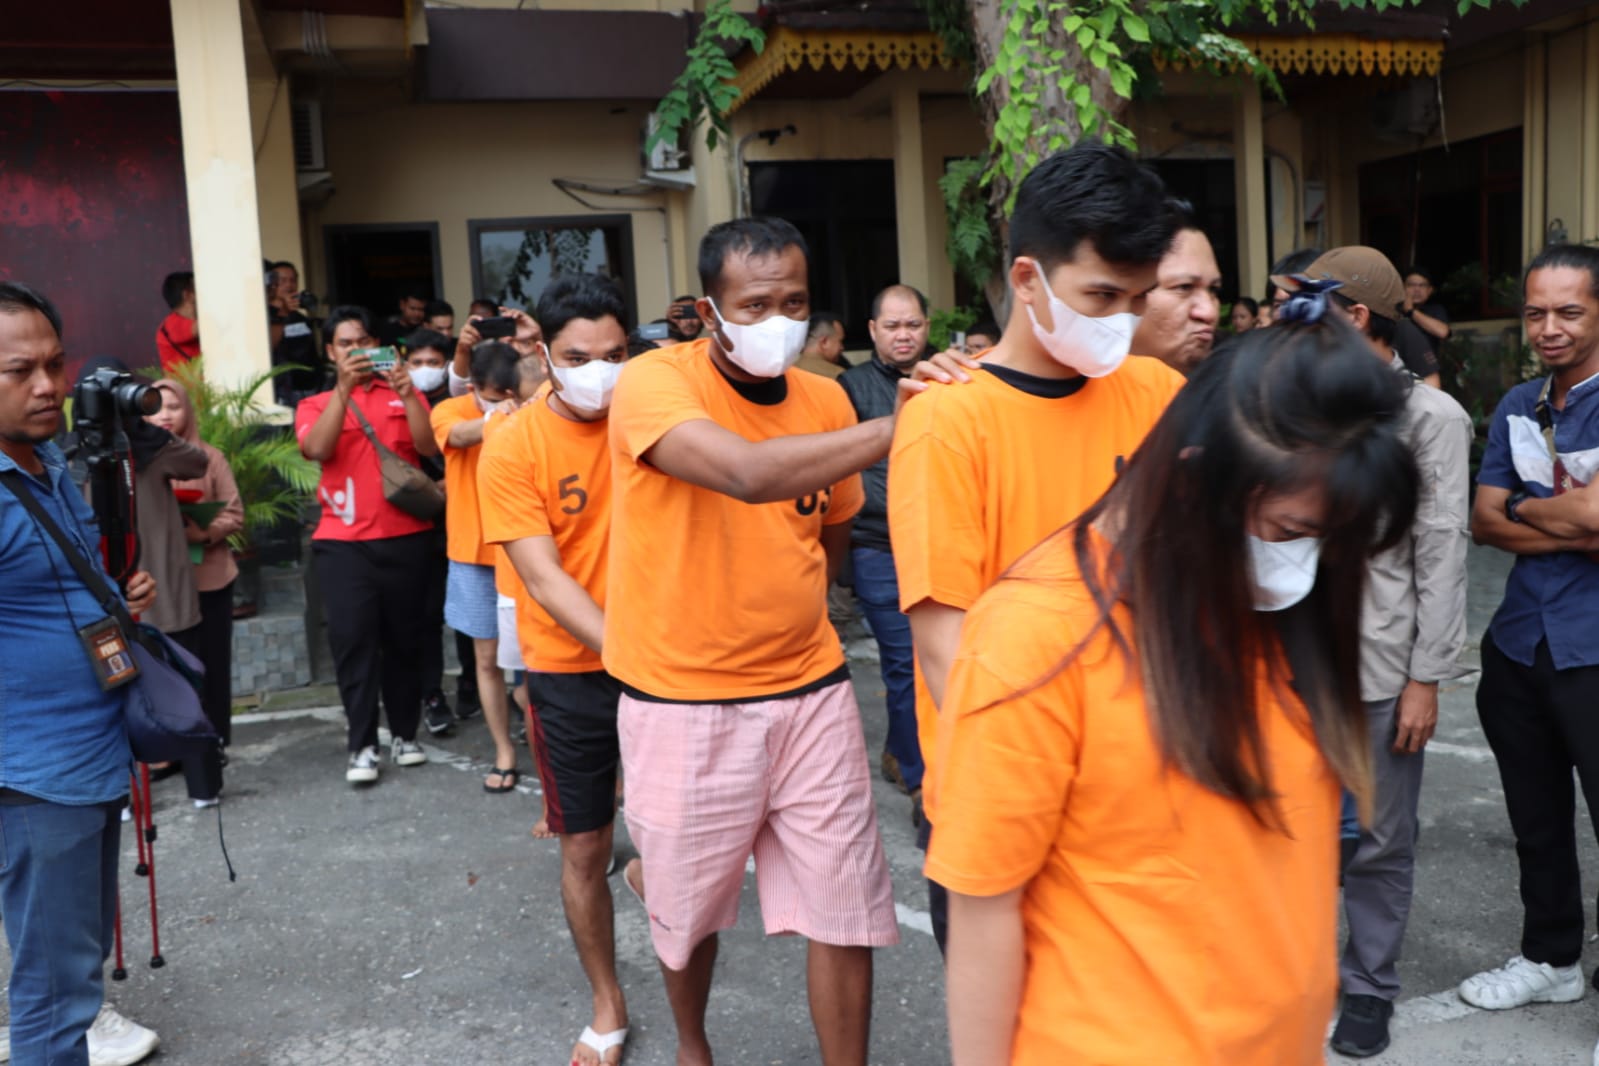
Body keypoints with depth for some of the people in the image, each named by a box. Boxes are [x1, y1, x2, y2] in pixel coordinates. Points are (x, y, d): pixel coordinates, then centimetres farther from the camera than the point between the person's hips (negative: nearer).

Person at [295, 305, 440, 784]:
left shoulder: (404, 396, 10)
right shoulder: (315, 405, 10)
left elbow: (429, 447, -6)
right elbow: (316, 449, -11)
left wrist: (406, 393, -18)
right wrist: (344, 387, -17)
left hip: (405, 537, 1)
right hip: (343, 542, 0)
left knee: (405, 638, 5)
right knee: (352, 640, -8)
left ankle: (405, 734, 16)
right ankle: (362, 746, -3)